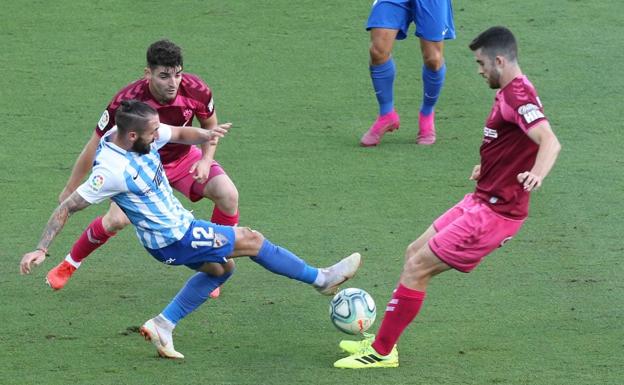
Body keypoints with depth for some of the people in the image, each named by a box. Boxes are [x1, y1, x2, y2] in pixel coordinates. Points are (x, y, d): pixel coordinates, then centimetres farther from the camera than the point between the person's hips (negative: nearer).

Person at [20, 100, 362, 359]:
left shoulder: (142, 135, -12)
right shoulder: (111, 170, -33)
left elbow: (179, 134, 5)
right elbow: (67, 208, -27)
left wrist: (205, 135, -17)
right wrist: (41, 250, -29)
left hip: (177, 221, 9)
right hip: (171, 240, -9)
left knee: (220, 267, 28)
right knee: (250, 240, 0)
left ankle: (163, 325, 24)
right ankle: (321, 279, 18)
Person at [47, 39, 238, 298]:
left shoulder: (196, 90, -26)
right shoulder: (126, 101, -33)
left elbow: (210, 126, -1)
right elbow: (95, 146, -19)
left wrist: (206, 159, -18)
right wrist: (70, 190, -9)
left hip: (183, 158, 3)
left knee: (228, 194, -20)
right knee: (117, 219, -22)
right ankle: (69, 265, 6)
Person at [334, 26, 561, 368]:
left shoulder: (518, 96, -21)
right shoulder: (509, 93, 10)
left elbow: (550, 141, -36)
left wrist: (536, 174, -56)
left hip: (494, 213, -10)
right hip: (481, 201, 10)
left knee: (417, 268, -8)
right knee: (414, 253, 16)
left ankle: (381, 351, 3)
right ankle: (383, 341, 23)